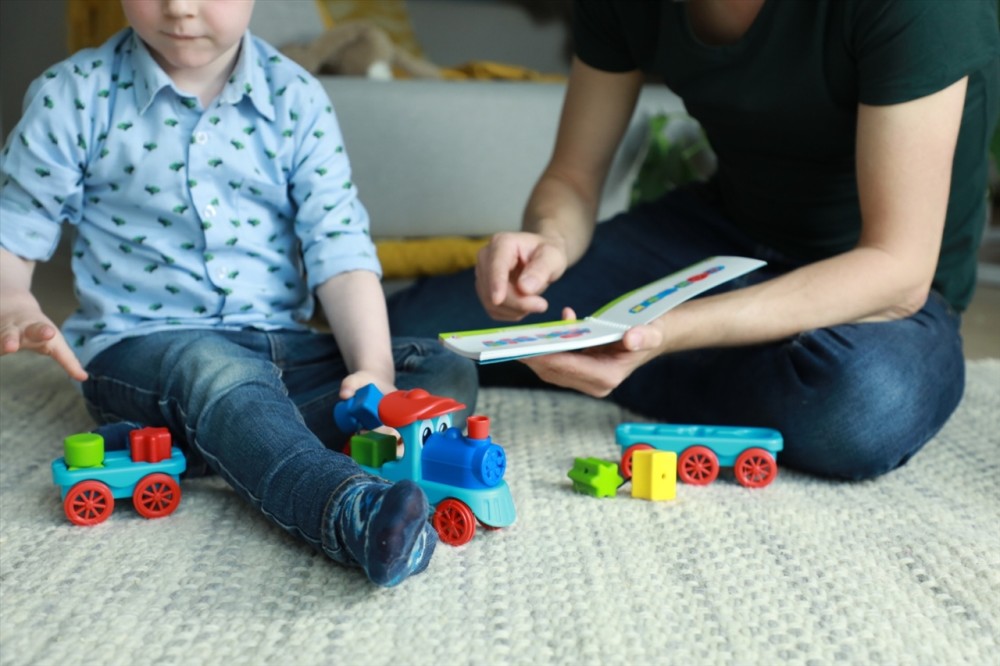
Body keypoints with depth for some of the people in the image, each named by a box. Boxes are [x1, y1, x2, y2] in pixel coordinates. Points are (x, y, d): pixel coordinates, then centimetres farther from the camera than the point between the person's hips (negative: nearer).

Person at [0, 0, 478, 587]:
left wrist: (374, 369, -21)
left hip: (281, 344, 4)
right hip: (139, 345, -3)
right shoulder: (75, 95, 0)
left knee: (449, 375, -16)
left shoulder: (296, 99, 1)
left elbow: (340, 247, -5)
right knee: (216, 371, -37)